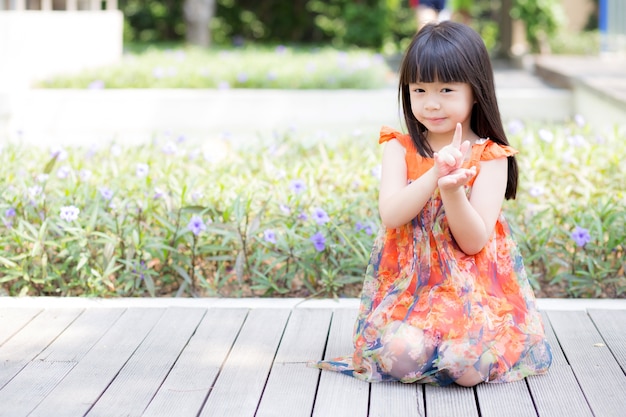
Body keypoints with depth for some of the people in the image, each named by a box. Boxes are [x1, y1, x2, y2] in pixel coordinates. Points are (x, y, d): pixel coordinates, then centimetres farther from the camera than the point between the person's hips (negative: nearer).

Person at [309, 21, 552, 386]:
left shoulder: (490, 158, -2)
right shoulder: (400, 148, 4)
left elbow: (475, 241, -10)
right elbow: (390, 215, -12)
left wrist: (452, 190, -28)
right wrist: (435, 175, -25)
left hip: (473, 286, -1)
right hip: (409, 284, 1)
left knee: (468, 366, -26)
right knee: (401, 354, -28)